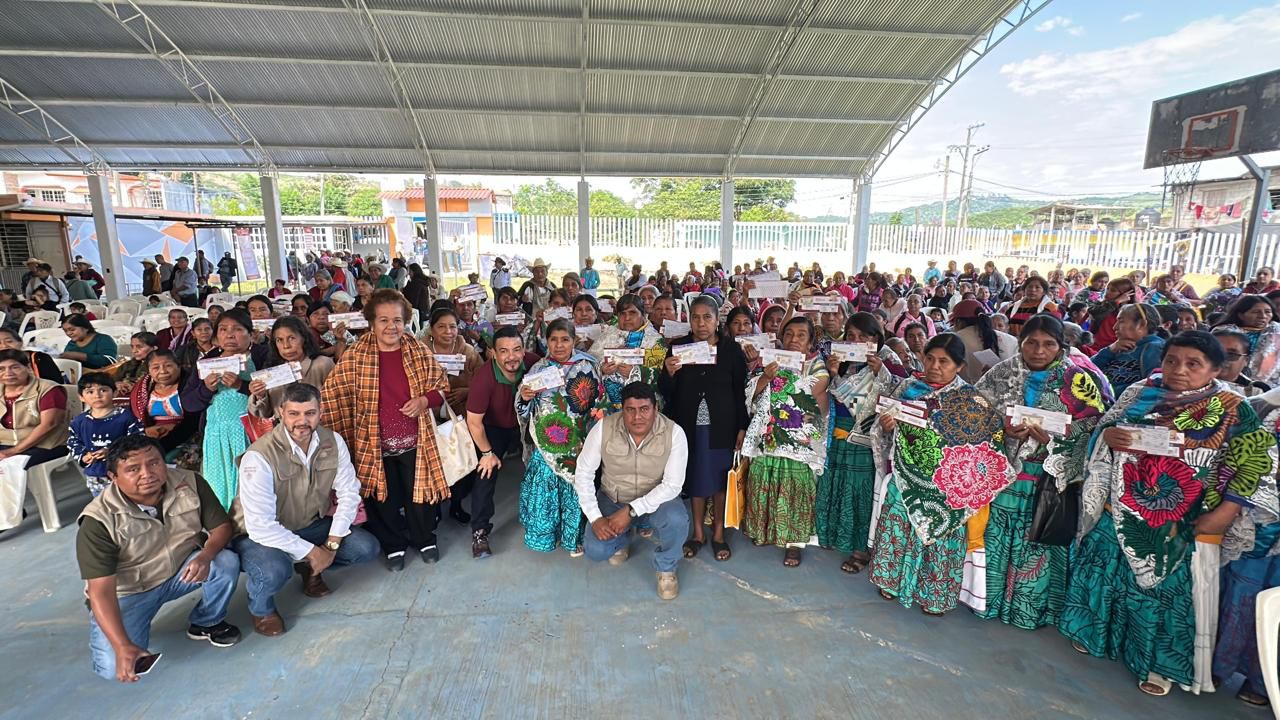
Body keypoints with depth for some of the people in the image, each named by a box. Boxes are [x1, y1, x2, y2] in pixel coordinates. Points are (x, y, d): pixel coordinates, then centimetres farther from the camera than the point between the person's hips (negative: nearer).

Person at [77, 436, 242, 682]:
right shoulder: (98, 521, -24)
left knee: (227, 562, -27)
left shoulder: (190, 484, -17)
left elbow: (221, 526, -8)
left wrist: (206, 556, -31)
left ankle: (206, 623, 3)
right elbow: (101, 591, -25)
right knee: (113, 667, -21)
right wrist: (123, 647, -35)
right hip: (127, 592, -2)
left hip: (181, 571, 3)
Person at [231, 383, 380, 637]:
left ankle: (310, 570, 19)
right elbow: (261, 526, -29)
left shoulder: (333, 442, -12)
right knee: (274, 571, -36)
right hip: (259, 535, -5)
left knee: (366, 548, -11)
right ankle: (261, 607, 3)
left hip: (311, 525, 5)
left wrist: (332, 545, -15)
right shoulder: (259, 456, -27)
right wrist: (311, 552, -24)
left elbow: (349, 492, -7)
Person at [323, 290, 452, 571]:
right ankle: (393, 545, 38)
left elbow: (440, 384, 5)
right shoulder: (355, 355, -8)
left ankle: (424, 538, 39)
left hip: (414, 440, 1)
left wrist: (425, 400, -14)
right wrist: (341, 432, -9)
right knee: (383, 497, 15)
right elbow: (333, 391, -4)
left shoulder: (418, 351, -4)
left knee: (418, 493, 14)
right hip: (375, 443, 0)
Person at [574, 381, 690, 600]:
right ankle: (623, 538, 20)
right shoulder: (604, 428, -21)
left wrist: (631, 510, -30)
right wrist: (595, 518, -20)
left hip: (656, 499, -1)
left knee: (677, 520, -32)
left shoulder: (674, 433, -24)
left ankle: (666, 568, 1)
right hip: (613, 499, 1)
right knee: (595, 550, -18)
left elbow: (672, 485, -23)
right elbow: (583, 473, -13)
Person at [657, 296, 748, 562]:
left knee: (720, 480, 9)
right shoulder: (678, 347, -1)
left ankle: (718, 533, 27)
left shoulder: (732, 350, -4)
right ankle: (698, 532, 29)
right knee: (695, 479, 12)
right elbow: (666, 392, -1)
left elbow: (741, 393, 0)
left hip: (721, 427, -1)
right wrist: (669, 372, -21)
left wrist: (742, 428, -3)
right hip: (690, 426, 1)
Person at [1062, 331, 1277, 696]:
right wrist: (1107, 434, -16)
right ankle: (1095, 632, 36)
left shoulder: (1231, 410, -8)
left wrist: (1227, 511, -13)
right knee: (1108, 572, 15)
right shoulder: (1139, 393, 0)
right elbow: (1101, 428, 8)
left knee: (1169, 588, 8)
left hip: (1182, 526, -3)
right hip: (1123, 513, 3)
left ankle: (1161, 663, 27)